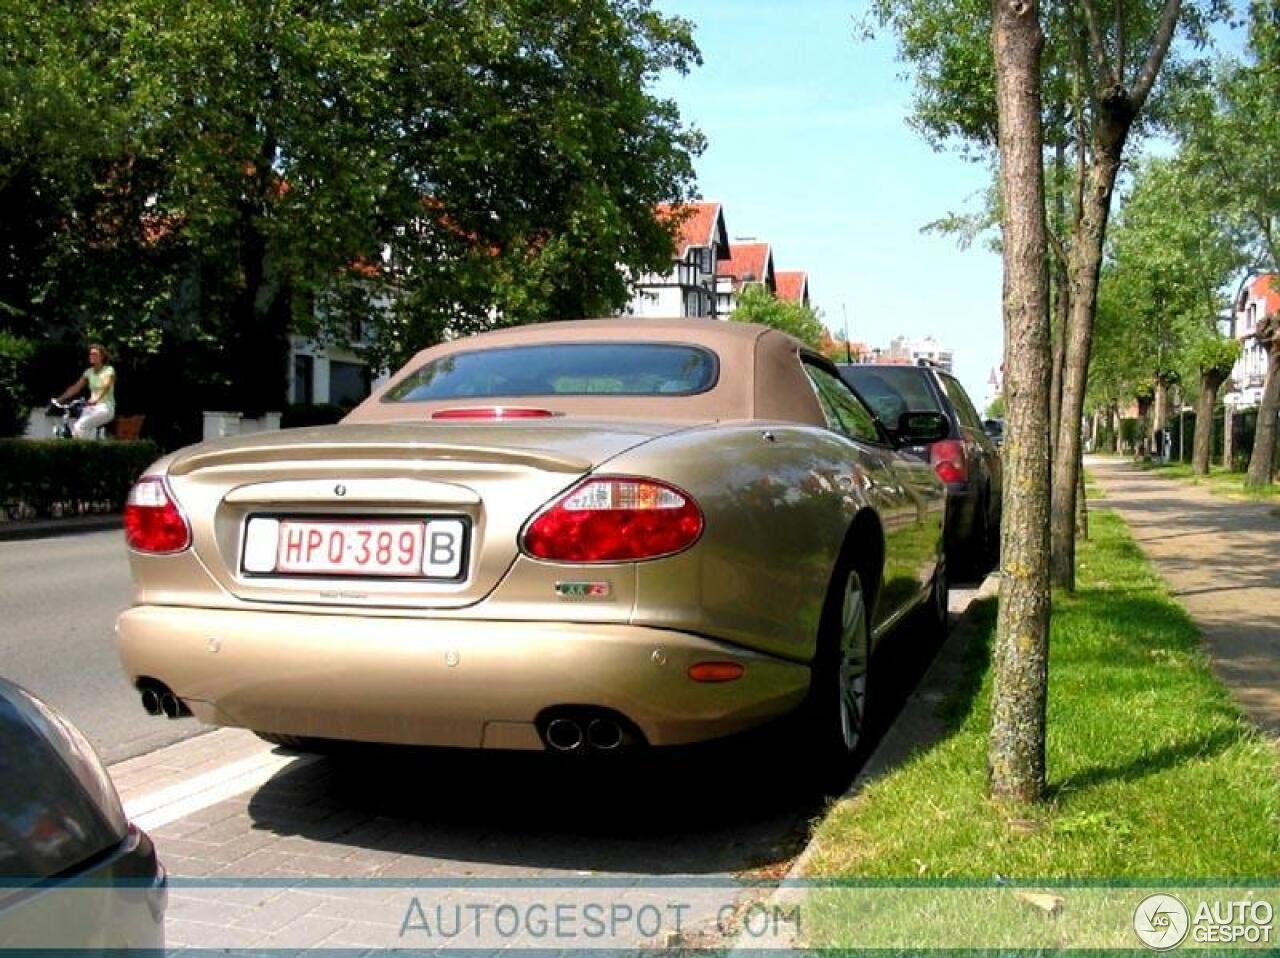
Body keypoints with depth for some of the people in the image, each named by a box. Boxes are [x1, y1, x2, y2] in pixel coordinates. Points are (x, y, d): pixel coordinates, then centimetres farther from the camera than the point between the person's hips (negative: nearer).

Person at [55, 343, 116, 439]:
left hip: (105, 408, -6)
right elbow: (75, 387, 8)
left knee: (80, 426, -26)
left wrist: (95, 400, -39)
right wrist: (60, 398, -3)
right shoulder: (89, 372, 11)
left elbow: (105, 387, -22)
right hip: (91, 407, 6)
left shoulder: (109, 370, -6)